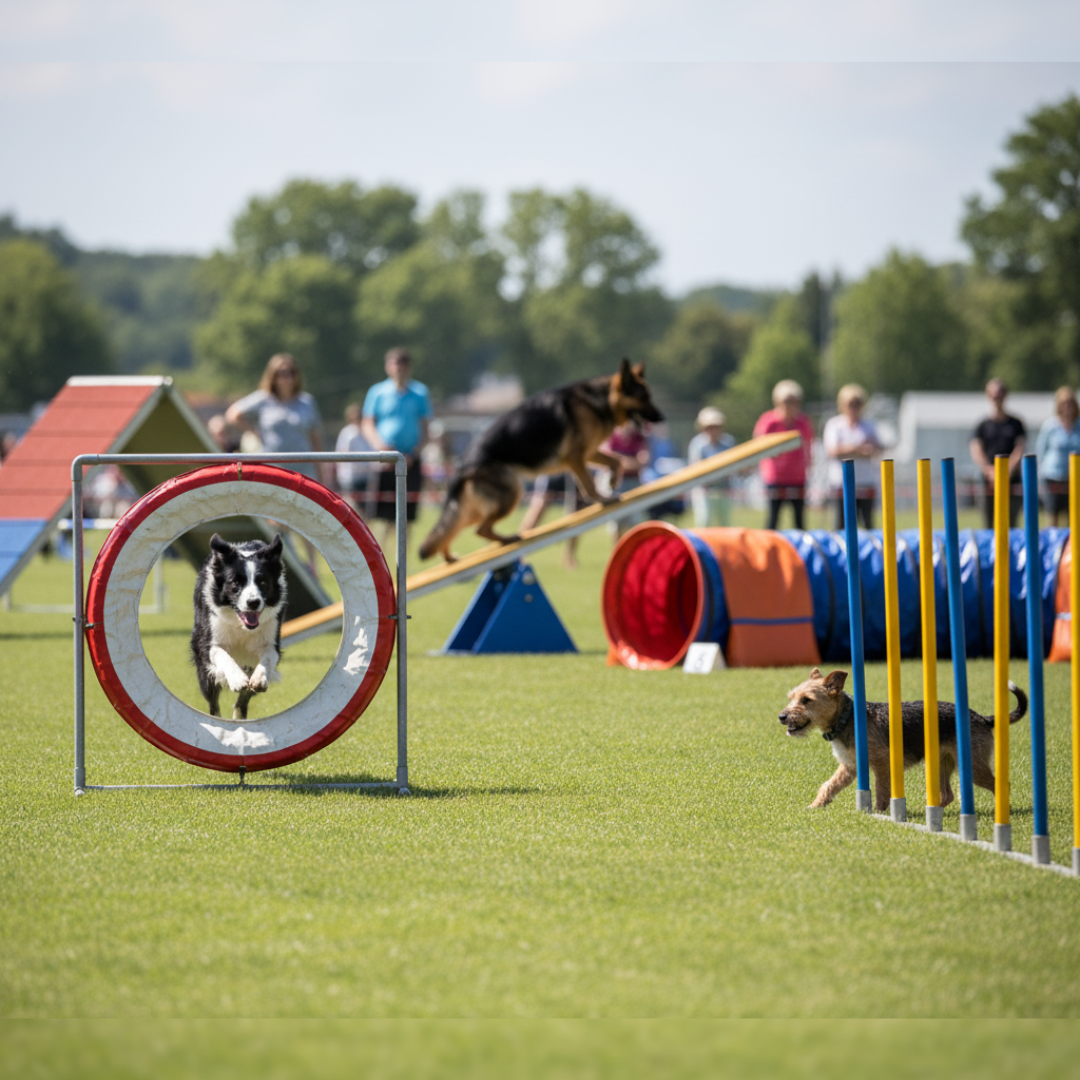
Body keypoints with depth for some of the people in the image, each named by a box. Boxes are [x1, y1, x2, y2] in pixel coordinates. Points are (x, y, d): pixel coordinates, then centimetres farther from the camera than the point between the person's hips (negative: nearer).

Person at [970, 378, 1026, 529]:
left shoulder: (1015, 424, 11)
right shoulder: (983, 426, 9)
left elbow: (1019, 450, 3)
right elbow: (976, 452, 0)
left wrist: (1008, 472, -12)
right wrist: (990, 472, -16)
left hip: (1011, 481, 0)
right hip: (989, 482, 0)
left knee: (1010, 524, -7)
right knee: (990, 525, -3)